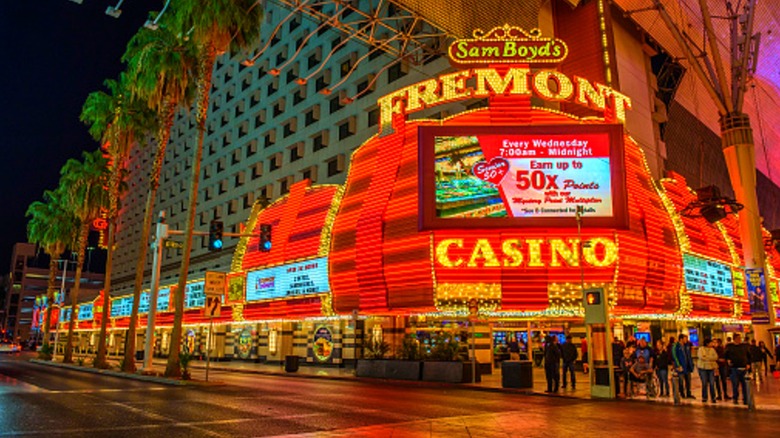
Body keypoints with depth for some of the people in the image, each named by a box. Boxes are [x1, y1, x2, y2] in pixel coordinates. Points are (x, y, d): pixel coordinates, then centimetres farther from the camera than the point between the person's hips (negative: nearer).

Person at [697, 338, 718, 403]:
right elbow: (701, 357, -15)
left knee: (712, 383, -1)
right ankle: (704, 398, 10)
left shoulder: (712, 349, 10)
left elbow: (715, 357, -1)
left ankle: (713, 398, 10)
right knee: (704, 383, 0)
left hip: (711, 368, 3)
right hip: (703, 368, -3)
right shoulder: (701, 349, -2)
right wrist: (710, 358, -9)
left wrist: (706, 357, -10)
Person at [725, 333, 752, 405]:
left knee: (745, 384, 1)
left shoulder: (745, 346, 10)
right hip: (734, 368, -1)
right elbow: (726, 355, 15)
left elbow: (749, 356, 14)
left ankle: (745, 399, 11)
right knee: (735, 384, -1)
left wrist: (748, 364, 2)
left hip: (744, 368, 1)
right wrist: (728, 360, -3)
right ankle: (735, 398, 13)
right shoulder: (729, 347, 7)